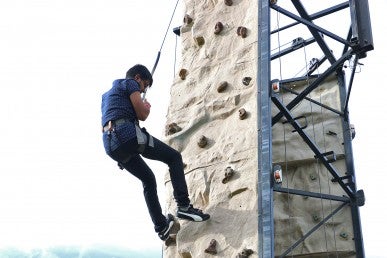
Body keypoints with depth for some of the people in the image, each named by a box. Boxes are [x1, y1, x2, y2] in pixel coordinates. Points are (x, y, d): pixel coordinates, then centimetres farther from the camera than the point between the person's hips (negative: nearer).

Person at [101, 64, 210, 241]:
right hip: (127, 134, -8)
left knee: (148, 179, 21)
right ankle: (183, 206, -9)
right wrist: (147, 107, 24)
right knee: (174, 157, 3)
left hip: (110, 145, 8)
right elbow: (142, 115, -1)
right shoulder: (130, 83, 9)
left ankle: (161, 227, 18)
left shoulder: (107, 94, 35)